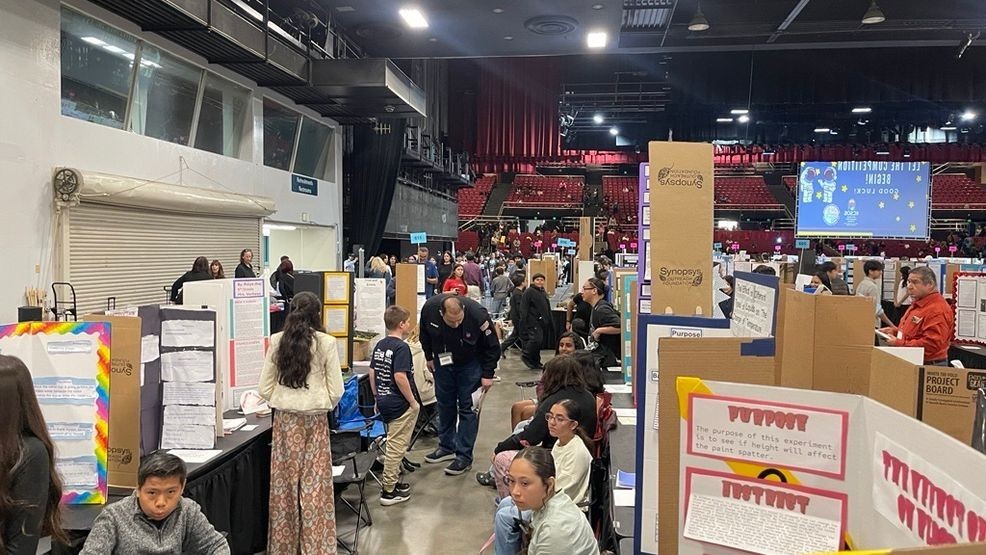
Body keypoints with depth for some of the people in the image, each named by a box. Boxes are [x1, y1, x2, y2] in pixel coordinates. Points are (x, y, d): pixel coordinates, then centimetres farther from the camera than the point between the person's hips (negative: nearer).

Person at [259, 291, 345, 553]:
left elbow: (265, 388, 2)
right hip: (314, 420, -2)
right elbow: (336, 390, -5)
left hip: (285, 419, 2)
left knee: (284, 484, 11)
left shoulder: (277, 341, -1)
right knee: (314, 484, 5)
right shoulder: (326, 342, -7)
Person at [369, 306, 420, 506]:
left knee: (393, 443, 22)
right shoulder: (401, 347, -18)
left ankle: (391, 481, 32)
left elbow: (372, 373, 11)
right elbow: (400, 377, -25)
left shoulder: (380, 345, 7)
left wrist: (377, 398, 19)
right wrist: (413, 402, -17)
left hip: (384, 401, 8)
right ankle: (388, 491, 9)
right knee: (396, 446, 1)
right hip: (401, 404, -8)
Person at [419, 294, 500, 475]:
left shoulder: (477, 314, -35)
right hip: (442, 362, 4)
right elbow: (425, 334, -2)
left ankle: (464, 456, 4)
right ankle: (446, 447, 29)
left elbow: (492, 346, -19)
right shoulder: (429, 308, -26)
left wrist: (488, 374, -17)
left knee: (467, 407, -4)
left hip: (470, 364, -4)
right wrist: (429, 357, 6)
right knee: (445, 404, 13)